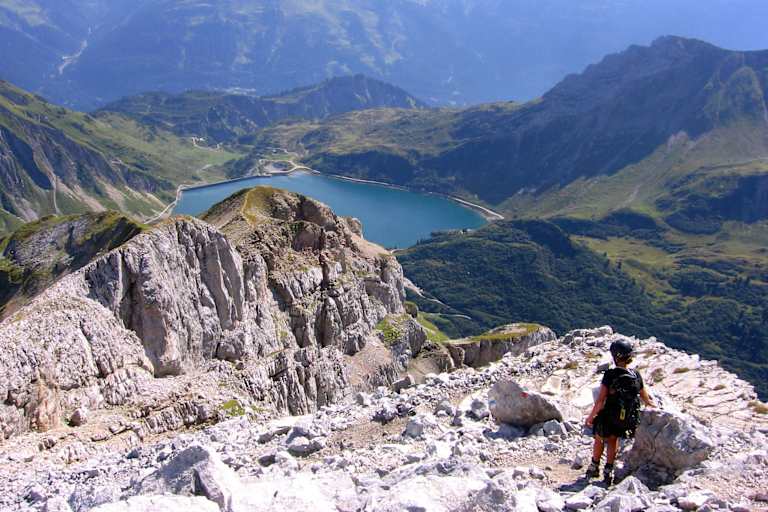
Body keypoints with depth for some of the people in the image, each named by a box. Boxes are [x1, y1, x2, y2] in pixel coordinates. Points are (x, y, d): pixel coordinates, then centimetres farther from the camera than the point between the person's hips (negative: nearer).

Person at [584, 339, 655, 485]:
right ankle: (609, 471, 28)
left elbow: (600, 400, -18)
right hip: (627, 421, 3)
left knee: (600, 439, 24)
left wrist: (590, 416, -5)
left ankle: (594, 468, 38)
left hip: (608, 418, -3)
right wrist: (653, 405, 27)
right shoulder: (636, 376, -8)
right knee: (613, 440, 27)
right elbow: (645, 399, 5)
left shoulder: (610, 375, -21)